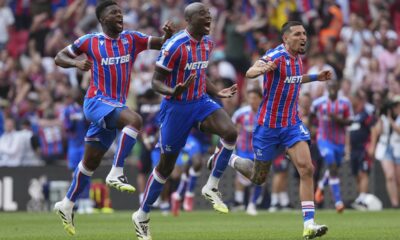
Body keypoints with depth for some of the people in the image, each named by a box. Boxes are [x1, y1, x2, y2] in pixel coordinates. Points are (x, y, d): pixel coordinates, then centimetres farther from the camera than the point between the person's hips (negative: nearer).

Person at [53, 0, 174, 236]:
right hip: (97, 102, -5)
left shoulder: (131, 38, 6)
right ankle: (117, 173, -29)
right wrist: (76, 63, -15)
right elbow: (59, 58, 6)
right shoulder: (90, 41, -2)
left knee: (91, 161, 12)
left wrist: (168, 35, -20)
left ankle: (67, 205, 25)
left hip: (116, 106, 5)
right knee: (135, 119, -32)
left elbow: (161, 44, 3)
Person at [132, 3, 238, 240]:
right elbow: (156, 81, -16)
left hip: (201, 103, 6)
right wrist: (173, 92, -34)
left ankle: (212, 187, -7)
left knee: (231, 132, -24)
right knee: (166, 165, 4)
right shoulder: (175, 45, -19)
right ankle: (142, 216, 22)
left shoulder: (207, 43, 4)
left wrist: (218, 92, 13)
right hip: (176, 108, -6)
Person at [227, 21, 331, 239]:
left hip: (292, 124, 6)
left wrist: (315, 77, 17)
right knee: (258, 178, 9)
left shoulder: (297, 58, 6)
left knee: (306, 168, -14)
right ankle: (229, 160, 40)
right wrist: (261, 68, -57)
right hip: (269, 125, -6)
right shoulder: (276, 55, -18)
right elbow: (250, 73, -35)